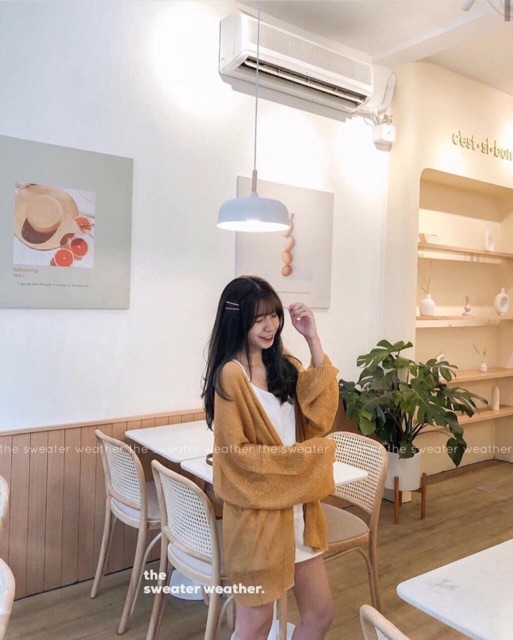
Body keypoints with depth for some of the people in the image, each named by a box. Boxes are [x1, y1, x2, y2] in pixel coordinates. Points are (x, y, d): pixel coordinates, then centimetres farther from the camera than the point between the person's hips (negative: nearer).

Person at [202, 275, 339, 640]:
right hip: (257, 513, -7)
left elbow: (323, 412, -9)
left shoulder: (285, 366, 6)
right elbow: (236, 452, -17)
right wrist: (299, 456, -17)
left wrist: (313, 339, -13)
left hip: (297, 508, 7)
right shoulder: (231, 375, -16)